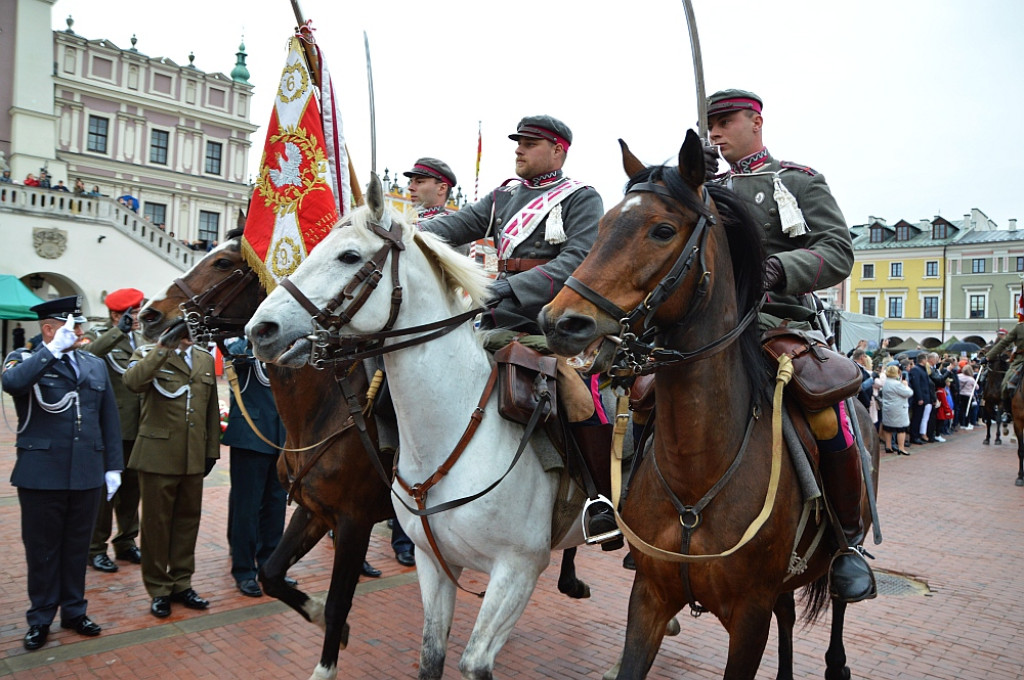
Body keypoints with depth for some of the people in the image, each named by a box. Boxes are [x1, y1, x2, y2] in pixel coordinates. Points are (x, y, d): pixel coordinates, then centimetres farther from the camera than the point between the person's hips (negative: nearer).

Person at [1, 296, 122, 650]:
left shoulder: (95, 365, 10)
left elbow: (109, 418, 11)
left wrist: (113, 466, 7)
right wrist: (53, 349, -26)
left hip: (87, 475, 3)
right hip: (41, 475, -3)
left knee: (77, 546, 14)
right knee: (42, 549, 10)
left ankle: (74, 610, 29)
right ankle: (40, 619, 25)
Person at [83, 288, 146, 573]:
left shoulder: (143, 339, 12)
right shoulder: (98, 337, -5)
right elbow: (87, 355, -29)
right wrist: (119, 331, -33)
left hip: (138, 429, 5)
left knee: (132, 487, 14)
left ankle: (126, 542, 27)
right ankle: (96, 549, 16)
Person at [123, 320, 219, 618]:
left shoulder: (206, 359, 12)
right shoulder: (148, 354, -2)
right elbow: (132, 381, -26)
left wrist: (212, 449, 13)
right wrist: (163, 348, -31)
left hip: (194, 457, 4)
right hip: (158, 455, -4)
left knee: (188, 519, 12)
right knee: (156, 523, 6)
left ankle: (181, 583, 26)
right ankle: (159, 590, 20)